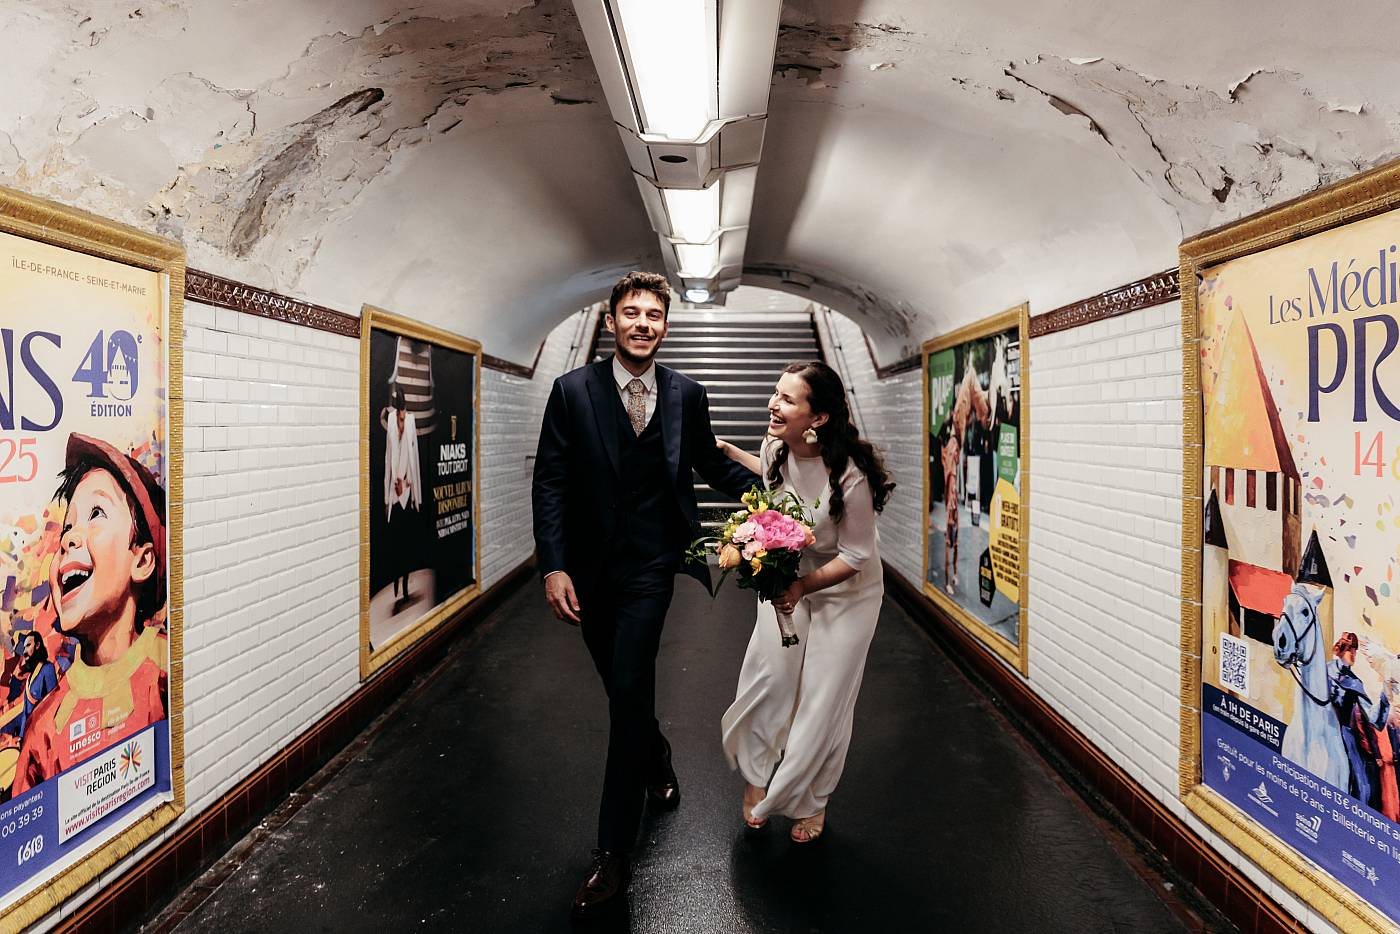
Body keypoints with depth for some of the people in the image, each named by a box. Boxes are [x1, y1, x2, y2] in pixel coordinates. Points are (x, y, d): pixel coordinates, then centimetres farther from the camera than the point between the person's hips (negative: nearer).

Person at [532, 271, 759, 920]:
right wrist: (554, 566, -13)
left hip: (649, 567, -1)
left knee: (629, 692, -6)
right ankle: (656, 757, 50)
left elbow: (712, 465, 13)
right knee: (623, 688, 18)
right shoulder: (572, 391, -4)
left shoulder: (687, 395, 0)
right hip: (588, 568, 2)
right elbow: (550, 482, -5)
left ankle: (613, 854, 5)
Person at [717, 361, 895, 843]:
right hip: (786, 577, 4)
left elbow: (855, 557, -22)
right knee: (767, 677, 2)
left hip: (845, 590, -4)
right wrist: (730, 452, 8)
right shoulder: (775, 447, -15)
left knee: (823, 696, 6)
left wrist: (802, 587, -27)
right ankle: (757, 775, 30)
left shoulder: (850, 475, -32)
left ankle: (812, 802, 30)